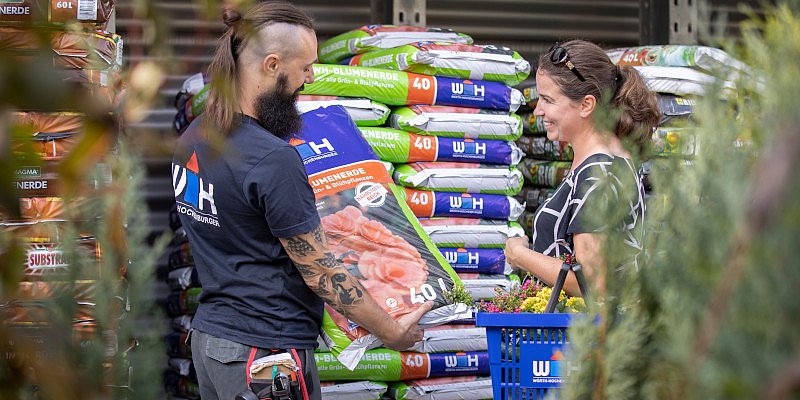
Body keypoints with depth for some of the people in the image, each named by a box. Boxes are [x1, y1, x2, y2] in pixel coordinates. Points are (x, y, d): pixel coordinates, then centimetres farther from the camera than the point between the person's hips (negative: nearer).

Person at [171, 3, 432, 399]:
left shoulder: (191, 138, 4)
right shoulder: (273, 161, -22)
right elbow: (320, 274, -16)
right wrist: (393, 332, -6)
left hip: (207, 335, 9)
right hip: (266, 347, -9)